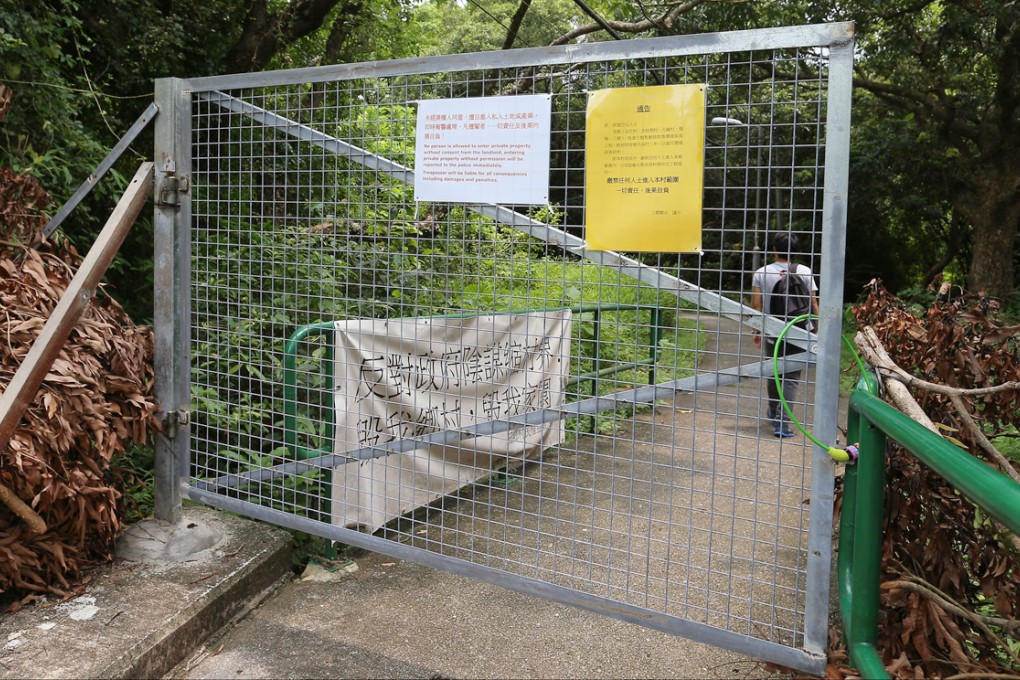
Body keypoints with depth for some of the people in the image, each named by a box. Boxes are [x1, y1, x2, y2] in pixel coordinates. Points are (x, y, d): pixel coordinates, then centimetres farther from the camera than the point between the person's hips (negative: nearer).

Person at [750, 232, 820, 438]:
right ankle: (782, 421, -8)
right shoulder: (805, 272, -3)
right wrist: (816, 328, 8)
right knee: (791, 377, 3)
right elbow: (813, 304, -3)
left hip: (772, 333, 1)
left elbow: (756, 305, -4)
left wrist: (757, 330, 5)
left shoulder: (761, 273, -3)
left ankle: (774, 412, 38)